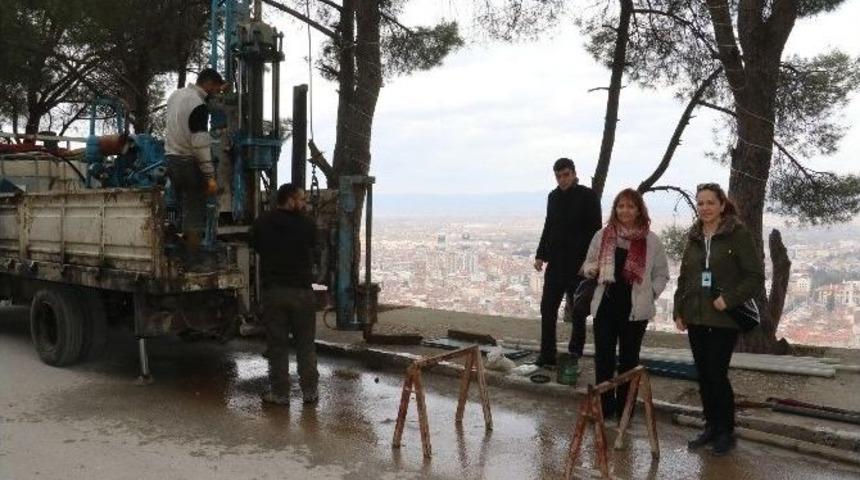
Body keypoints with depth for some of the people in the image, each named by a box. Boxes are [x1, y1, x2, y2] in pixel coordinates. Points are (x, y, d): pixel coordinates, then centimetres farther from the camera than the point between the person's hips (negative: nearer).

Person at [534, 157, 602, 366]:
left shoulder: (588, 196, -6)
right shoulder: (553, 197, 11)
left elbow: (595, 230, -10)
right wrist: (540, 255, 9)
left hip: (579, 263, -5)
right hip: (556, 263, 5)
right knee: (548, 308, 1)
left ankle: (576, 350, 19)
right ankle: (547, 356, 6)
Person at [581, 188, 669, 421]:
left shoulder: (651, 240, 0)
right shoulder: (602, 236, 4)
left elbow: (662, 274, 7)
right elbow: (588, 264, 10)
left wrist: (650, 293, -4)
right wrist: (592, 270, -12)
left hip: (636, 308, -1)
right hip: (605, 305, 1)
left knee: (629, 359, 8)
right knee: (603, 357, 3)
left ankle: (624, 408, 19)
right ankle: (604, 406, 16)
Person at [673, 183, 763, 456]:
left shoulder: (738, 235, -7)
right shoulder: (694, 238, 11)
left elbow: (756, 276, -9)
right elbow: (683, 278, 17)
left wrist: (729, 299, -17)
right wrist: (679, 311, 11)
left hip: (725, 320, -6)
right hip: (696, 319, 6)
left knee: (717, 374, -5)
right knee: (703, 375, 10)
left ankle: (726, 432, 12)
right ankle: (711, 426, 23)